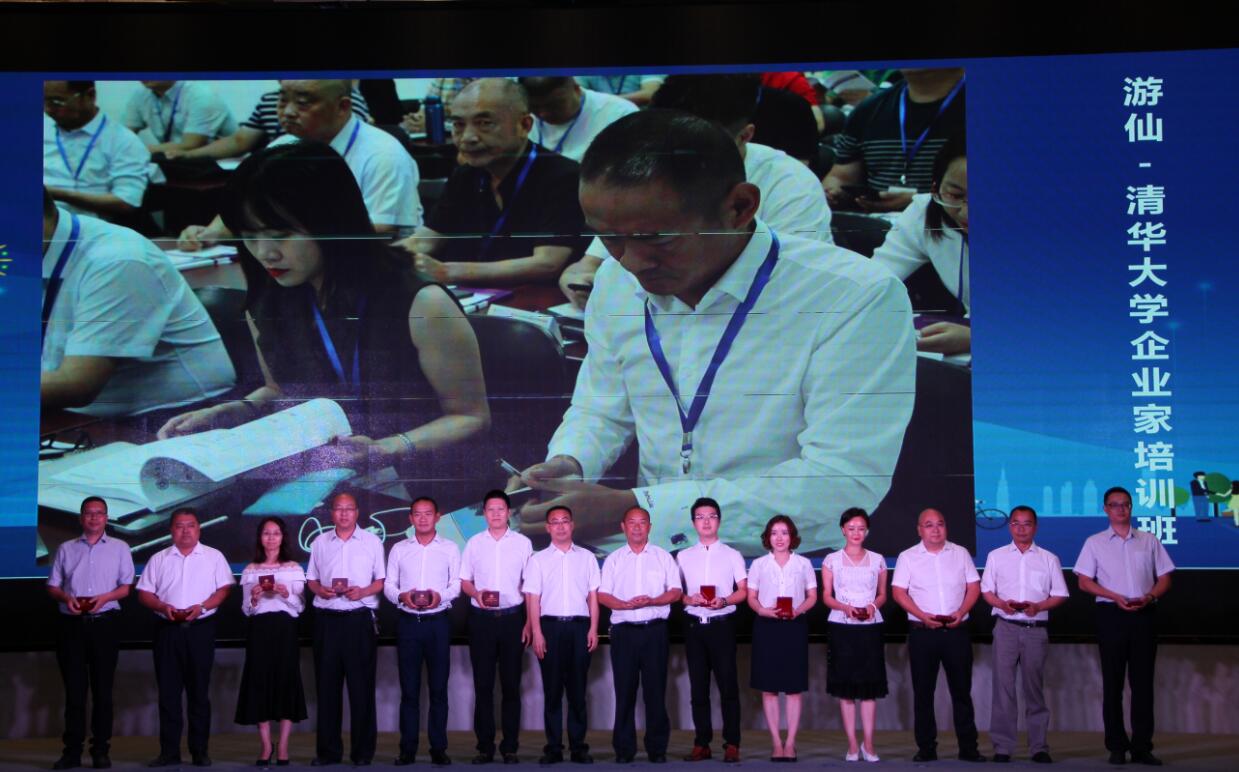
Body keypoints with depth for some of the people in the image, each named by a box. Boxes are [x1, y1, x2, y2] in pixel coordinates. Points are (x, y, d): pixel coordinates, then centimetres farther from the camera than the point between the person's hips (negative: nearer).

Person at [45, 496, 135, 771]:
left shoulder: (119, 548, 10)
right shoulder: (66, 549, 14)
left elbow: (126, 586, 6)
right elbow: (52, 586, 12)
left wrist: (105, 598, -13)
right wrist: (66, 598, -9)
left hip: (104, 622, -1)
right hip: (71, 624, 1)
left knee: (102, 688, 0)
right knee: (74, 688, 0)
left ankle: (101, 750, 4)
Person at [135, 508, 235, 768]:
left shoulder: (213, 557, 7)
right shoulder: (159, 559, 11)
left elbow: (224, 589, 1)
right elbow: (144, 593, 8)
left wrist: (201, 606, -15)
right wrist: (163, 606, -11)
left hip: (201, 629, -1)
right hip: (167, 629, 1)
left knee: (199, 691, 2)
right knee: (168, 691, 1)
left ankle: (199, 751, 8)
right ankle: (169, 752, 6)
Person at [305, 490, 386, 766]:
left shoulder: (372, 542, 5)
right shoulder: (320, 542, 11)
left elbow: (381, 581, 6)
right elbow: (311, 579, 16)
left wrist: (363, 592, -12)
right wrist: (320, 589, -5)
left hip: (360, 619, -2)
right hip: (327, 619, 2)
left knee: (361, 686, -1)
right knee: (327, 684, 5)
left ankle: (362, 751, 6)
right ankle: (328, 750, 13)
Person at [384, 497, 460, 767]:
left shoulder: (450, 548, 6)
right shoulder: (399, 549, 9)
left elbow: (457, 584, 1)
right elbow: (388, 585, 5)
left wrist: (441, 596, -19)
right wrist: (401, 597, -16)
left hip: (438, 622, -1)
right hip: (408, 622, 1)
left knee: (438, 687, 2)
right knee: (409, 688, 2)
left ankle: (438, 748, 7)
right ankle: (408, 749, 7)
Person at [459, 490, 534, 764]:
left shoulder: (523, 543, 3)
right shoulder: (474, 543, 6)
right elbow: (465, 581, 10)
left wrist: (529, 623, 0)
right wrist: (476, 594, -11)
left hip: (512, 617, -1)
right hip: (481, 618, 1)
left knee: (511, 685, 3)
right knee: (483, 685, 3)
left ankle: (510, 747, 9)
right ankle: (485, 747, 10)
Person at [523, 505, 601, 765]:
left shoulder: (586, 558, 11)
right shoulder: (538, 559, 7)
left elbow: (593, 597, 8)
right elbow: (533, 599, 2)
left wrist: (593, 629, -1)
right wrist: (536, 633, -7)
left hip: (579, 627, 1)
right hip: (550, 627, -1)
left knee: (577, 690, 3)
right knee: (552, 689, 2)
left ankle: (578, 746, 9)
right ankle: (553, 747, 7)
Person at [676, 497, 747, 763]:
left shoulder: (732, 555, 6)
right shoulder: (683, 557, 11)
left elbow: (743, 591, 3)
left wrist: (724, 601, -15)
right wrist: (690, 599, -12)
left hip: (723, 624, -2)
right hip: (694, 625, 2)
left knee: (728, 685, -3)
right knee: (698, 686, 5)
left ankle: (732, 744, 2)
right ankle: (701, 744, 11)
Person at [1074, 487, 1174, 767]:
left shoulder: (1149, 541, 11)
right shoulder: (1094, 543, 7)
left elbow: (1165, 579, 10)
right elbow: (1084, 582, 2)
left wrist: (1148, 597, -10)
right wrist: (1116, 597, -12)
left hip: (1144, 614, 1)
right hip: (1111, 614, -1)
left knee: (1143, 681, 1)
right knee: (1113, 682, 2)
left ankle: (1142, 747, 4)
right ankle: (1117, 746, 7)